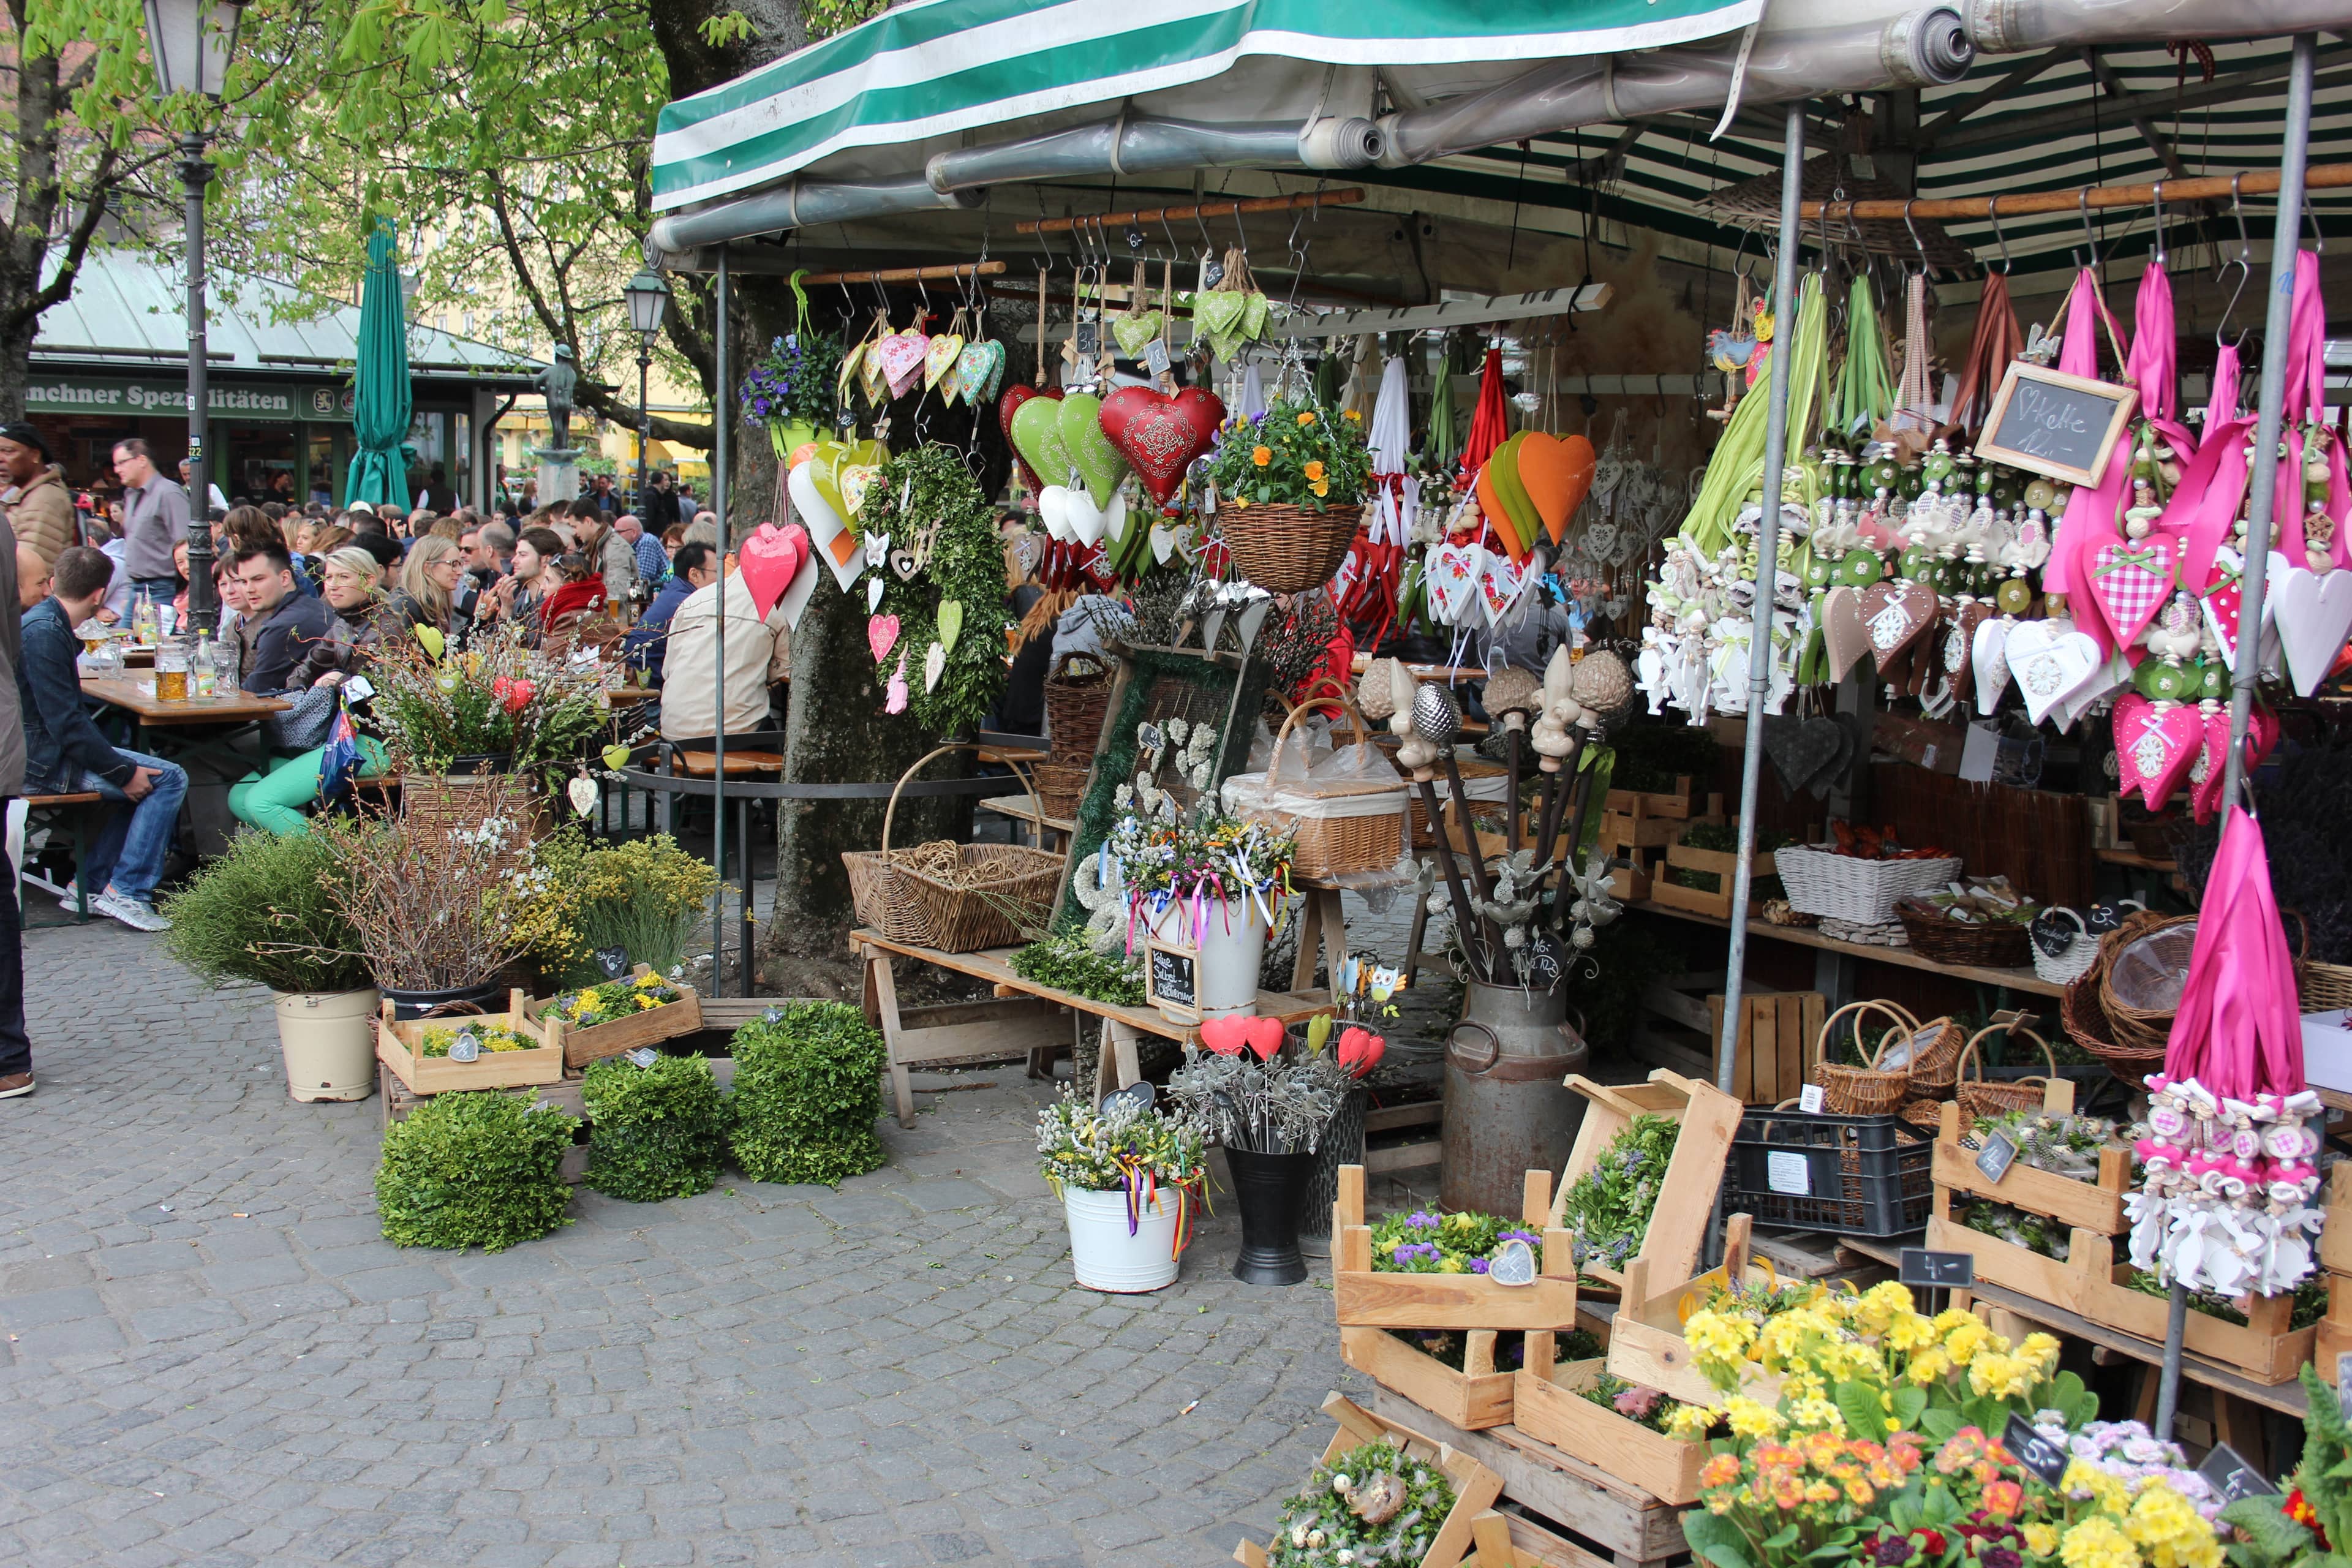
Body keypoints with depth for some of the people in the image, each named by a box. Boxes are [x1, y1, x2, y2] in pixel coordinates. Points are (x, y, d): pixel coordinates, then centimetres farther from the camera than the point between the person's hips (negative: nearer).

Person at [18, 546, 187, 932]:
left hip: (42, 752, 11)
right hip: (44, 763, -11)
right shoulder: (45, 633, -19)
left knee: (143, 777, 21)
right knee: (168, 779, -14)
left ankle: (92, 883, 16)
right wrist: (124, 771, -18)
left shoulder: (39, 621, 12)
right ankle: (126, 892, -12)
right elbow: (65, 723, -23)